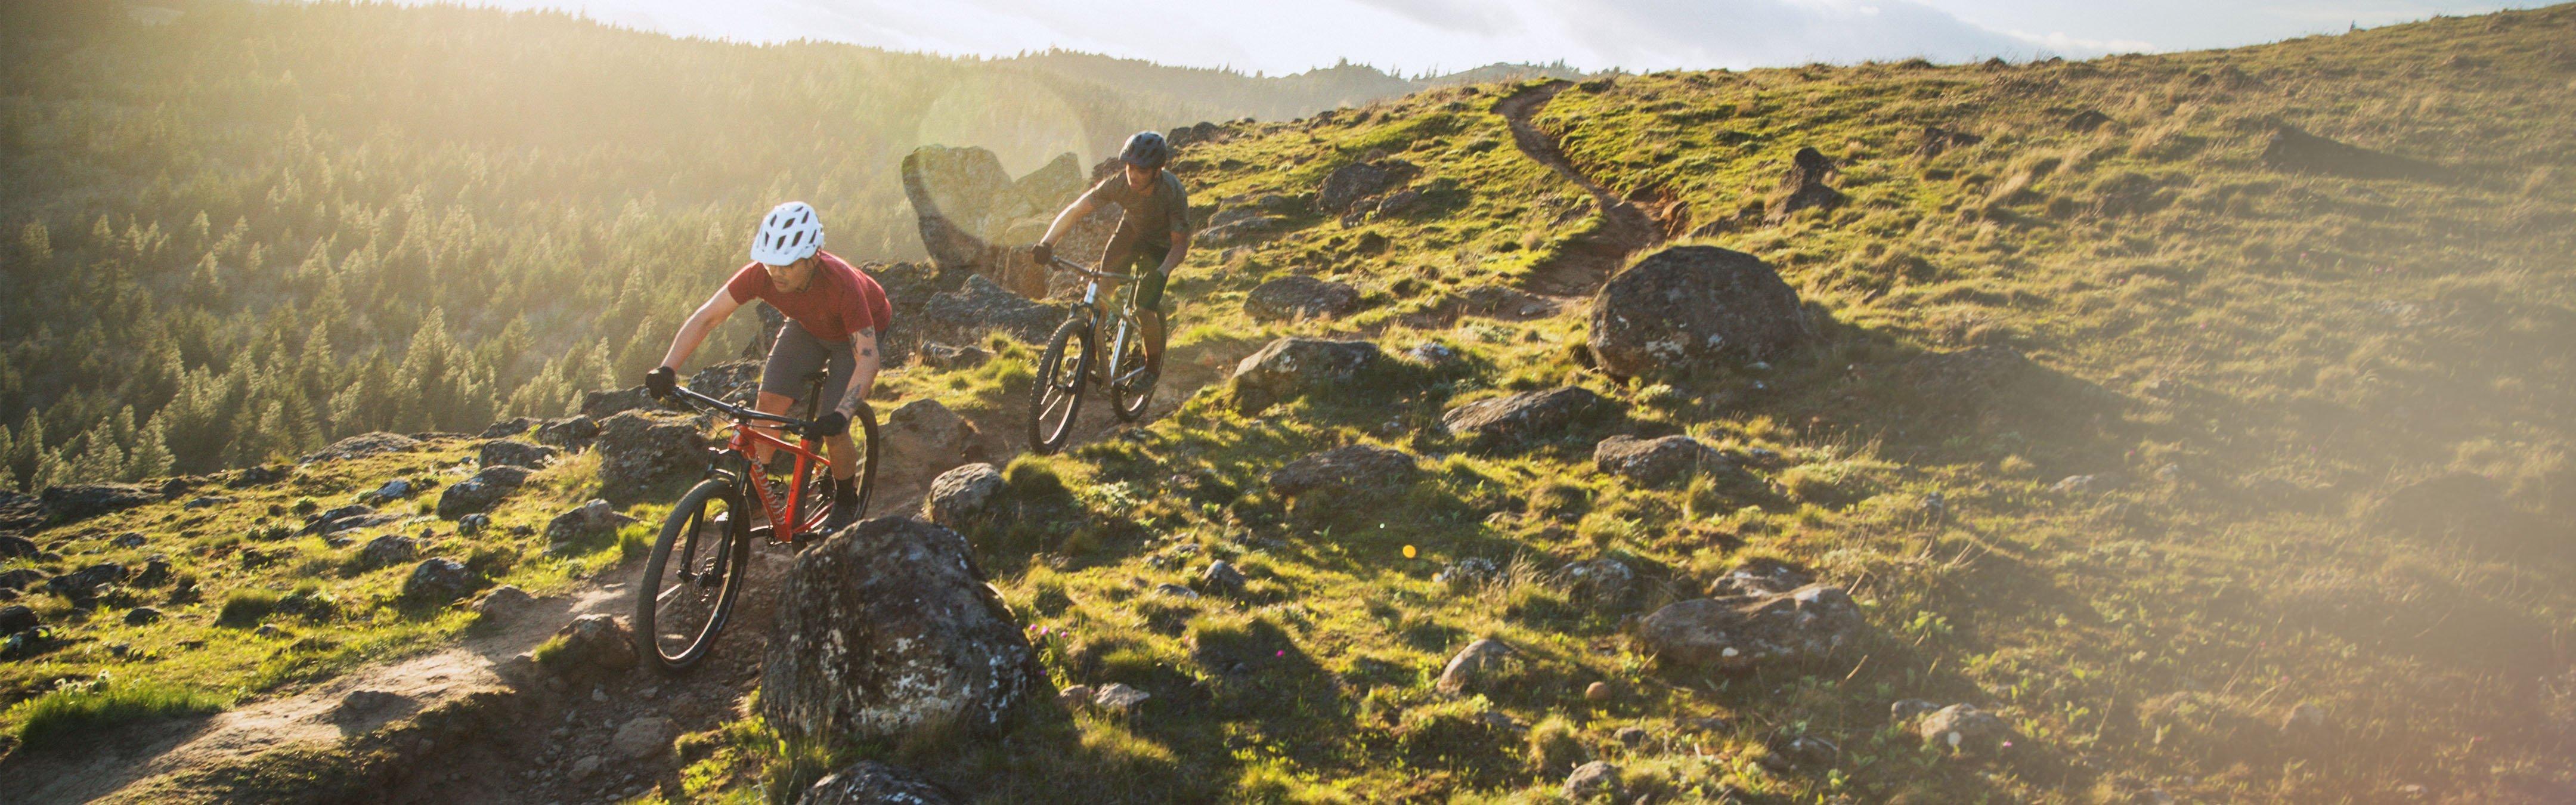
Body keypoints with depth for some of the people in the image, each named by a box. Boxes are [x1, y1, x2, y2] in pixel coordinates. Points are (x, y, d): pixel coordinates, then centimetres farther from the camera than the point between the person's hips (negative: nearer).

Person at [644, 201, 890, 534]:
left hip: (859, 331, -4)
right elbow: (706, 318, -25)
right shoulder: (761, 274, -30)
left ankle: (846, 504, 15)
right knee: (769, 402, -12)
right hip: (808, 325, 4)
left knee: (832, 431, -12)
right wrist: (666, 369, -37)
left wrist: (841, 415, -55)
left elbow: (867, 359, -42)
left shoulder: (842, 284, -42)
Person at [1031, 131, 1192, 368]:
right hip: (1130, 230, 4)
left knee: (1143, 311, -14)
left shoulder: (1173, 192, -36)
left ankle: (1153, 368, 10)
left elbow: (1180, 243, -28)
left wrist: (1161, 273, -46)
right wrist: (1046, 243, -40)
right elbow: (1074, 211, -26)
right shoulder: (1119, 183, -29)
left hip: (1161, 244, -3)